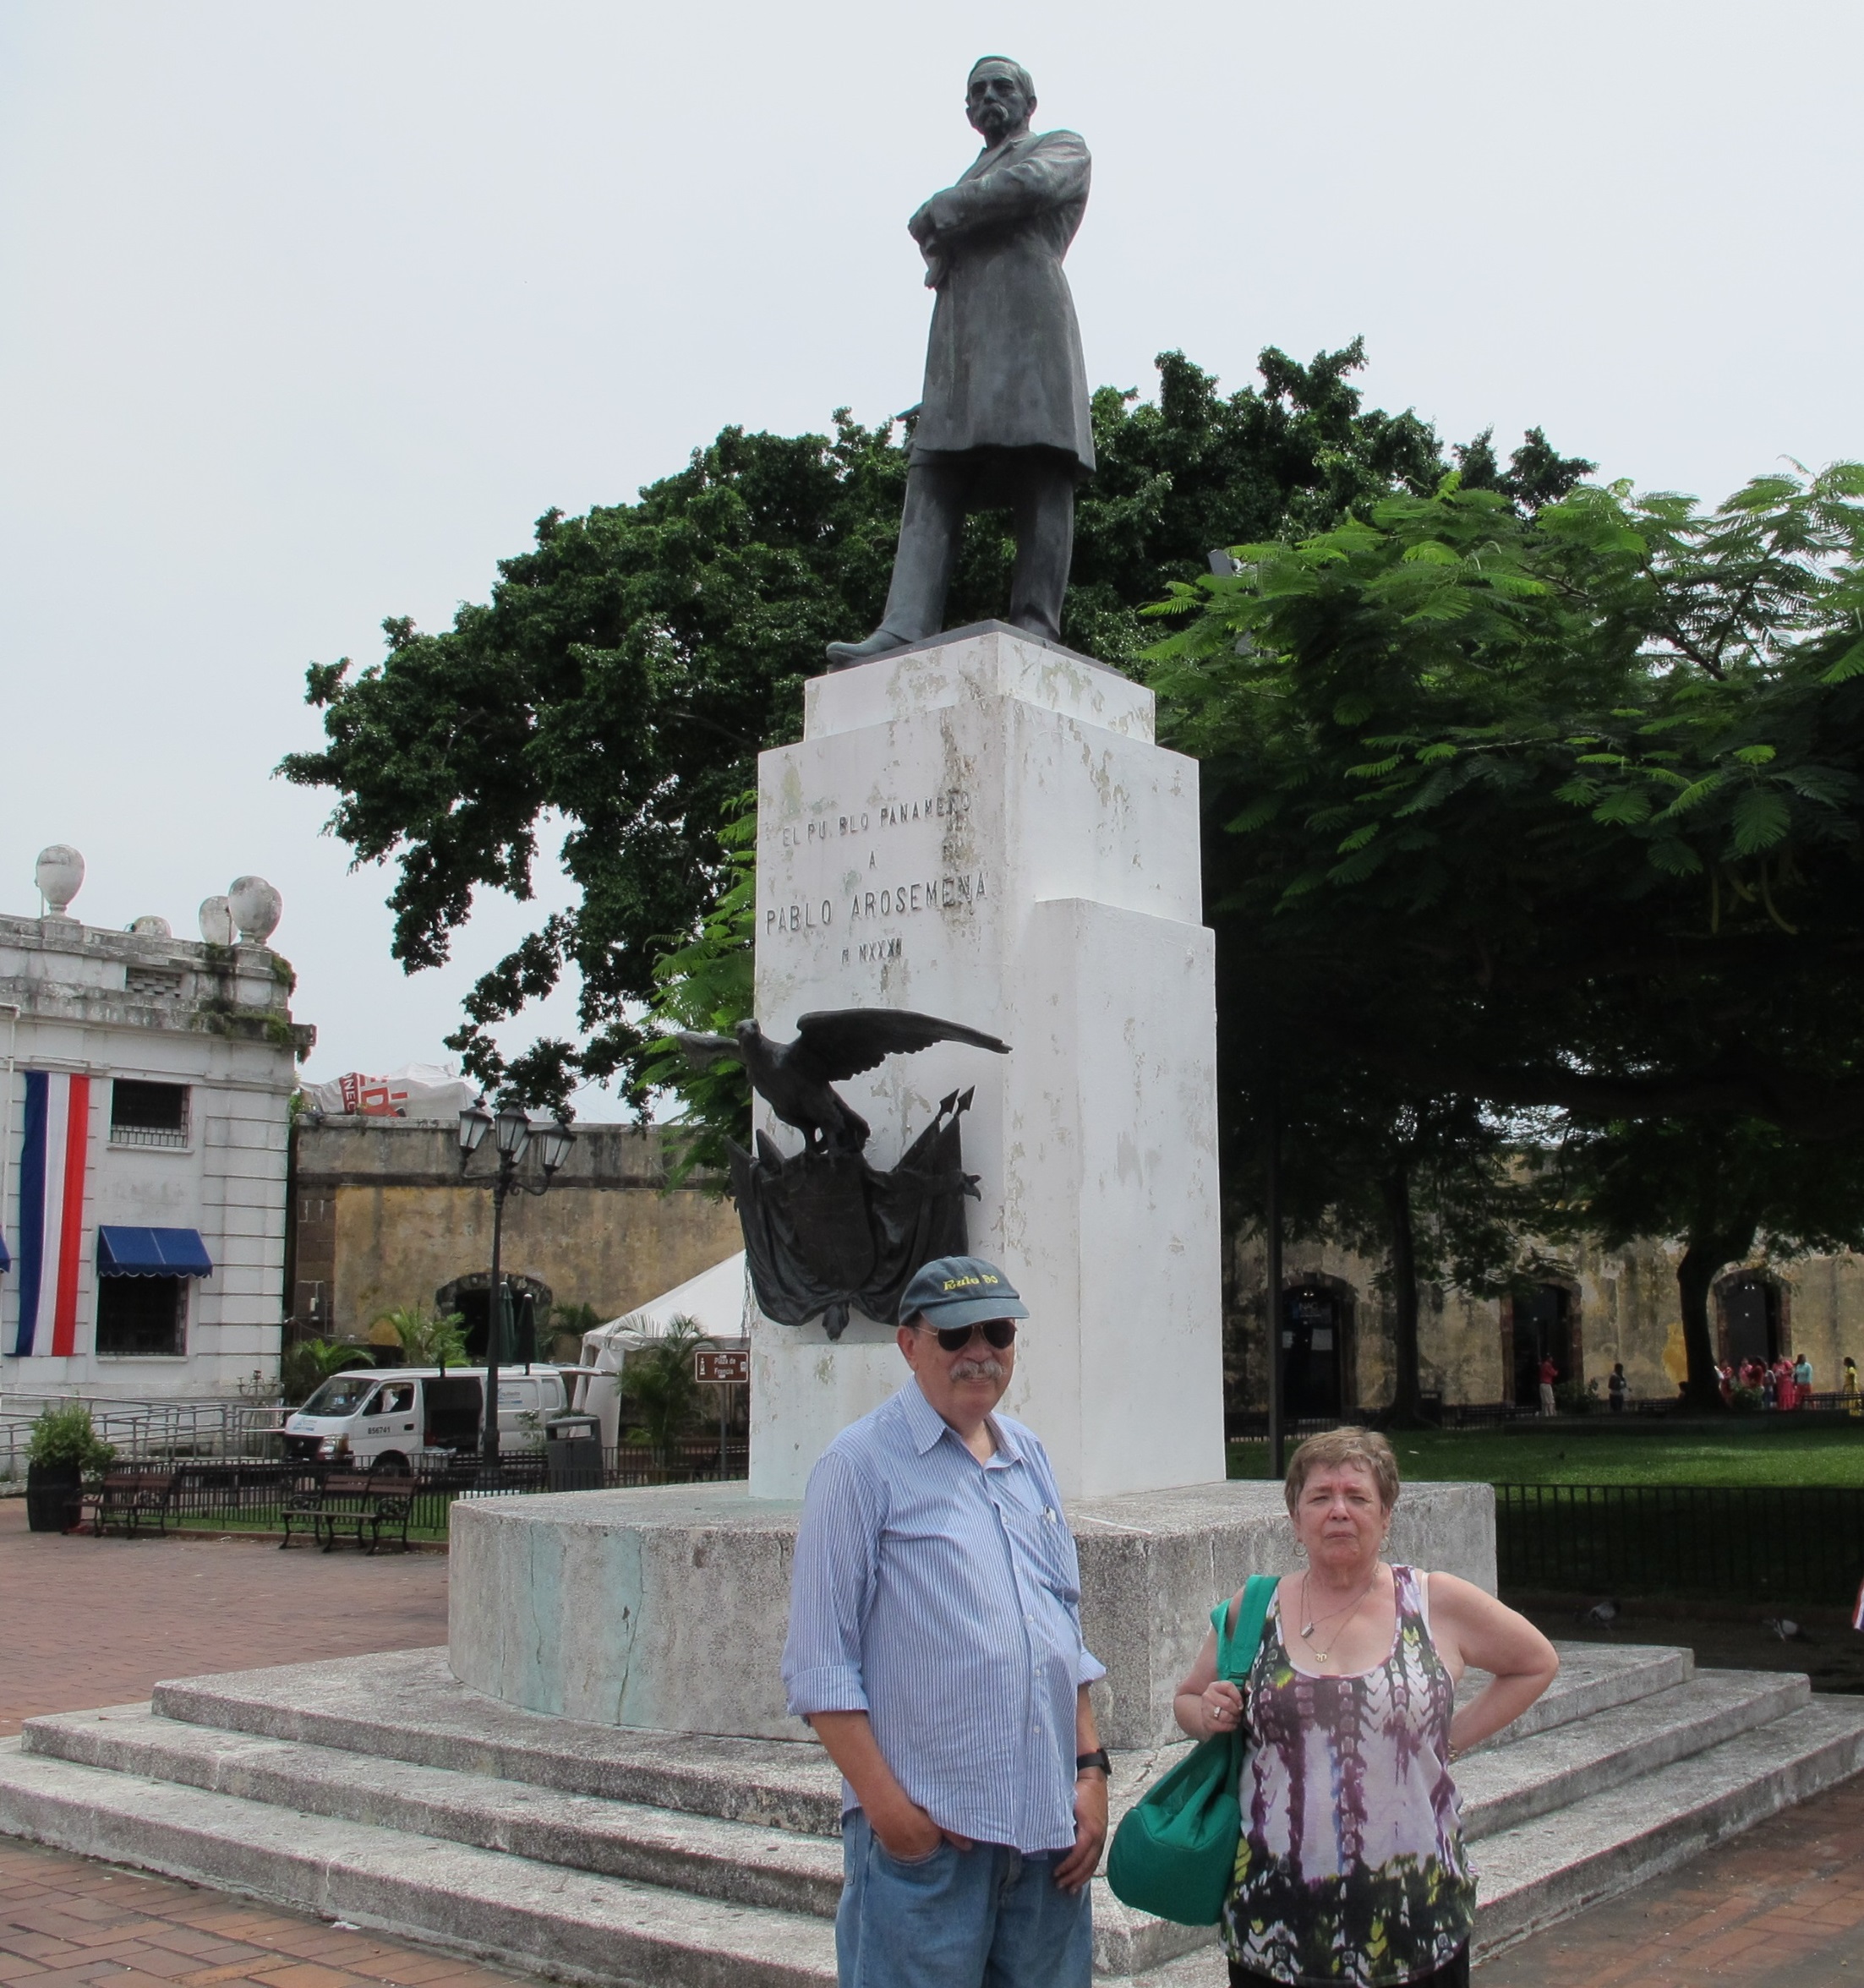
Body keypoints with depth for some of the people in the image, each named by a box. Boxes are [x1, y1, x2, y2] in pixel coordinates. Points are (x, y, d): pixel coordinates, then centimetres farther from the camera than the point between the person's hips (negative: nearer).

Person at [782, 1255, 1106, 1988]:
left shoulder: (1029, 1458, 13)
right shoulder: (862, 1463, -6)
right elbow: (819, 1667, -9)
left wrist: (1092, 1770, 10)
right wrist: (886, 1804, -14)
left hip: (1048, 1824, 6)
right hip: (926, 1832, -6)